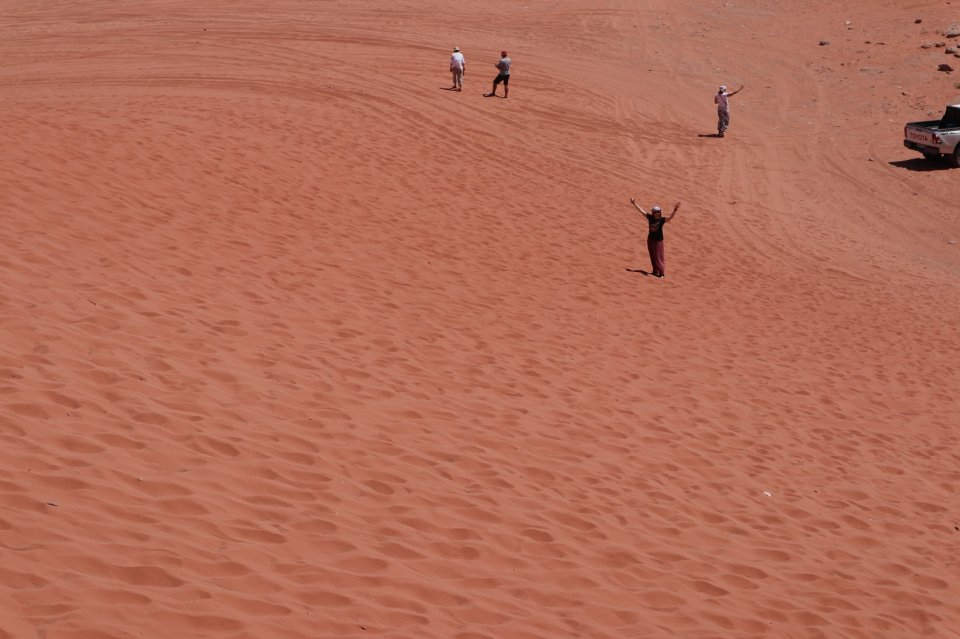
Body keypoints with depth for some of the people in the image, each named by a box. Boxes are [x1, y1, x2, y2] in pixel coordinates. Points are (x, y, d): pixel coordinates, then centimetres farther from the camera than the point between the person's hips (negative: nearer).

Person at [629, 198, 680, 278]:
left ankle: (661, 273, 8)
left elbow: (670, 218, -31)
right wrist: (634, 204, 0)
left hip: (658, 240, -5)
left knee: (658, 257, -1)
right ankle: (655, 271, 29)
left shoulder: (662, 220, -16)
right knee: (652, 256, 16)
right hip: (650, 239, 5)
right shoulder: (650, 217, -4)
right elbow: (642, 210, 0)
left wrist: (675, 210, -48)